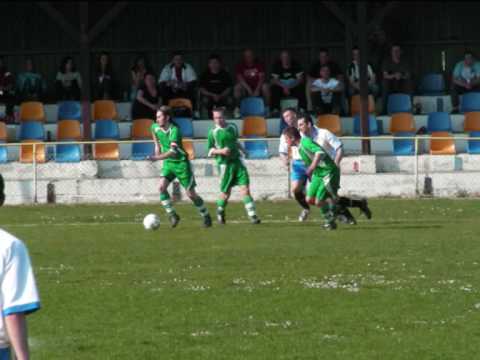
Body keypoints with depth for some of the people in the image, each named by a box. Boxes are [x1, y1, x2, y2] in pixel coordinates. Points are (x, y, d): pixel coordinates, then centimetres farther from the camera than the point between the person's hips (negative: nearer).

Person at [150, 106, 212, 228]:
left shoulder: (174, 130, -26)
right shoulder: (155, 127, -4)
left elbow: (173, 151, -37)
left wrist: (158, 157, -47)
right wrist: (157, 146, 16)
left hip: (181, 163, -6)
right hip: (168, 163, 6)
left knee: (190, 193, -1)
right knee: (162, 186, -18)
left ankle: (206, 216, 18)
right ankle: (172, 215, -10)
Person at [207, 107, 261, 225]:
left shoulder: (232, 128, 10)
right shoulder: (213, 133, -2)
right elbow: (210, 150, 2)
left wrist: (242, 149, 12)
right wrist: (220, 151, -15)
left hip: (237, 161, 3)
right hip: (224, 163, -3)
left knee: (245, 189, -8)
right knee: (226, 193, 1)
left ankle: (252, 215, -11)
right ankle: (220, 211, 29)